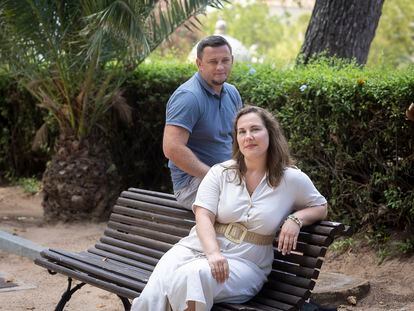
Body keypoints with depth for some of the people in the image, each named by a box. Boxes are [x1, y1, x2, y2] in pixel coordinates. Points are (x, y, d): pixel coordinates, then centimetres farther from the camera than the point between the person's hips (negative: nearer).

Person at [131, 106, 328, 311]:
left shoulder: (292, 179, 2)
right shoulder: (220, 172, 6)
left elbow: (320, 206, 16)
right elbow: (203, 216, -4)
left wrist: (296, 219, -8)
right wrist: (213, 253, -23)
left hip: (243, 262, -2)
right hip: (198, 247, 2)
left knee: (193, 276, -35)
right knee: (155, 292, -27)